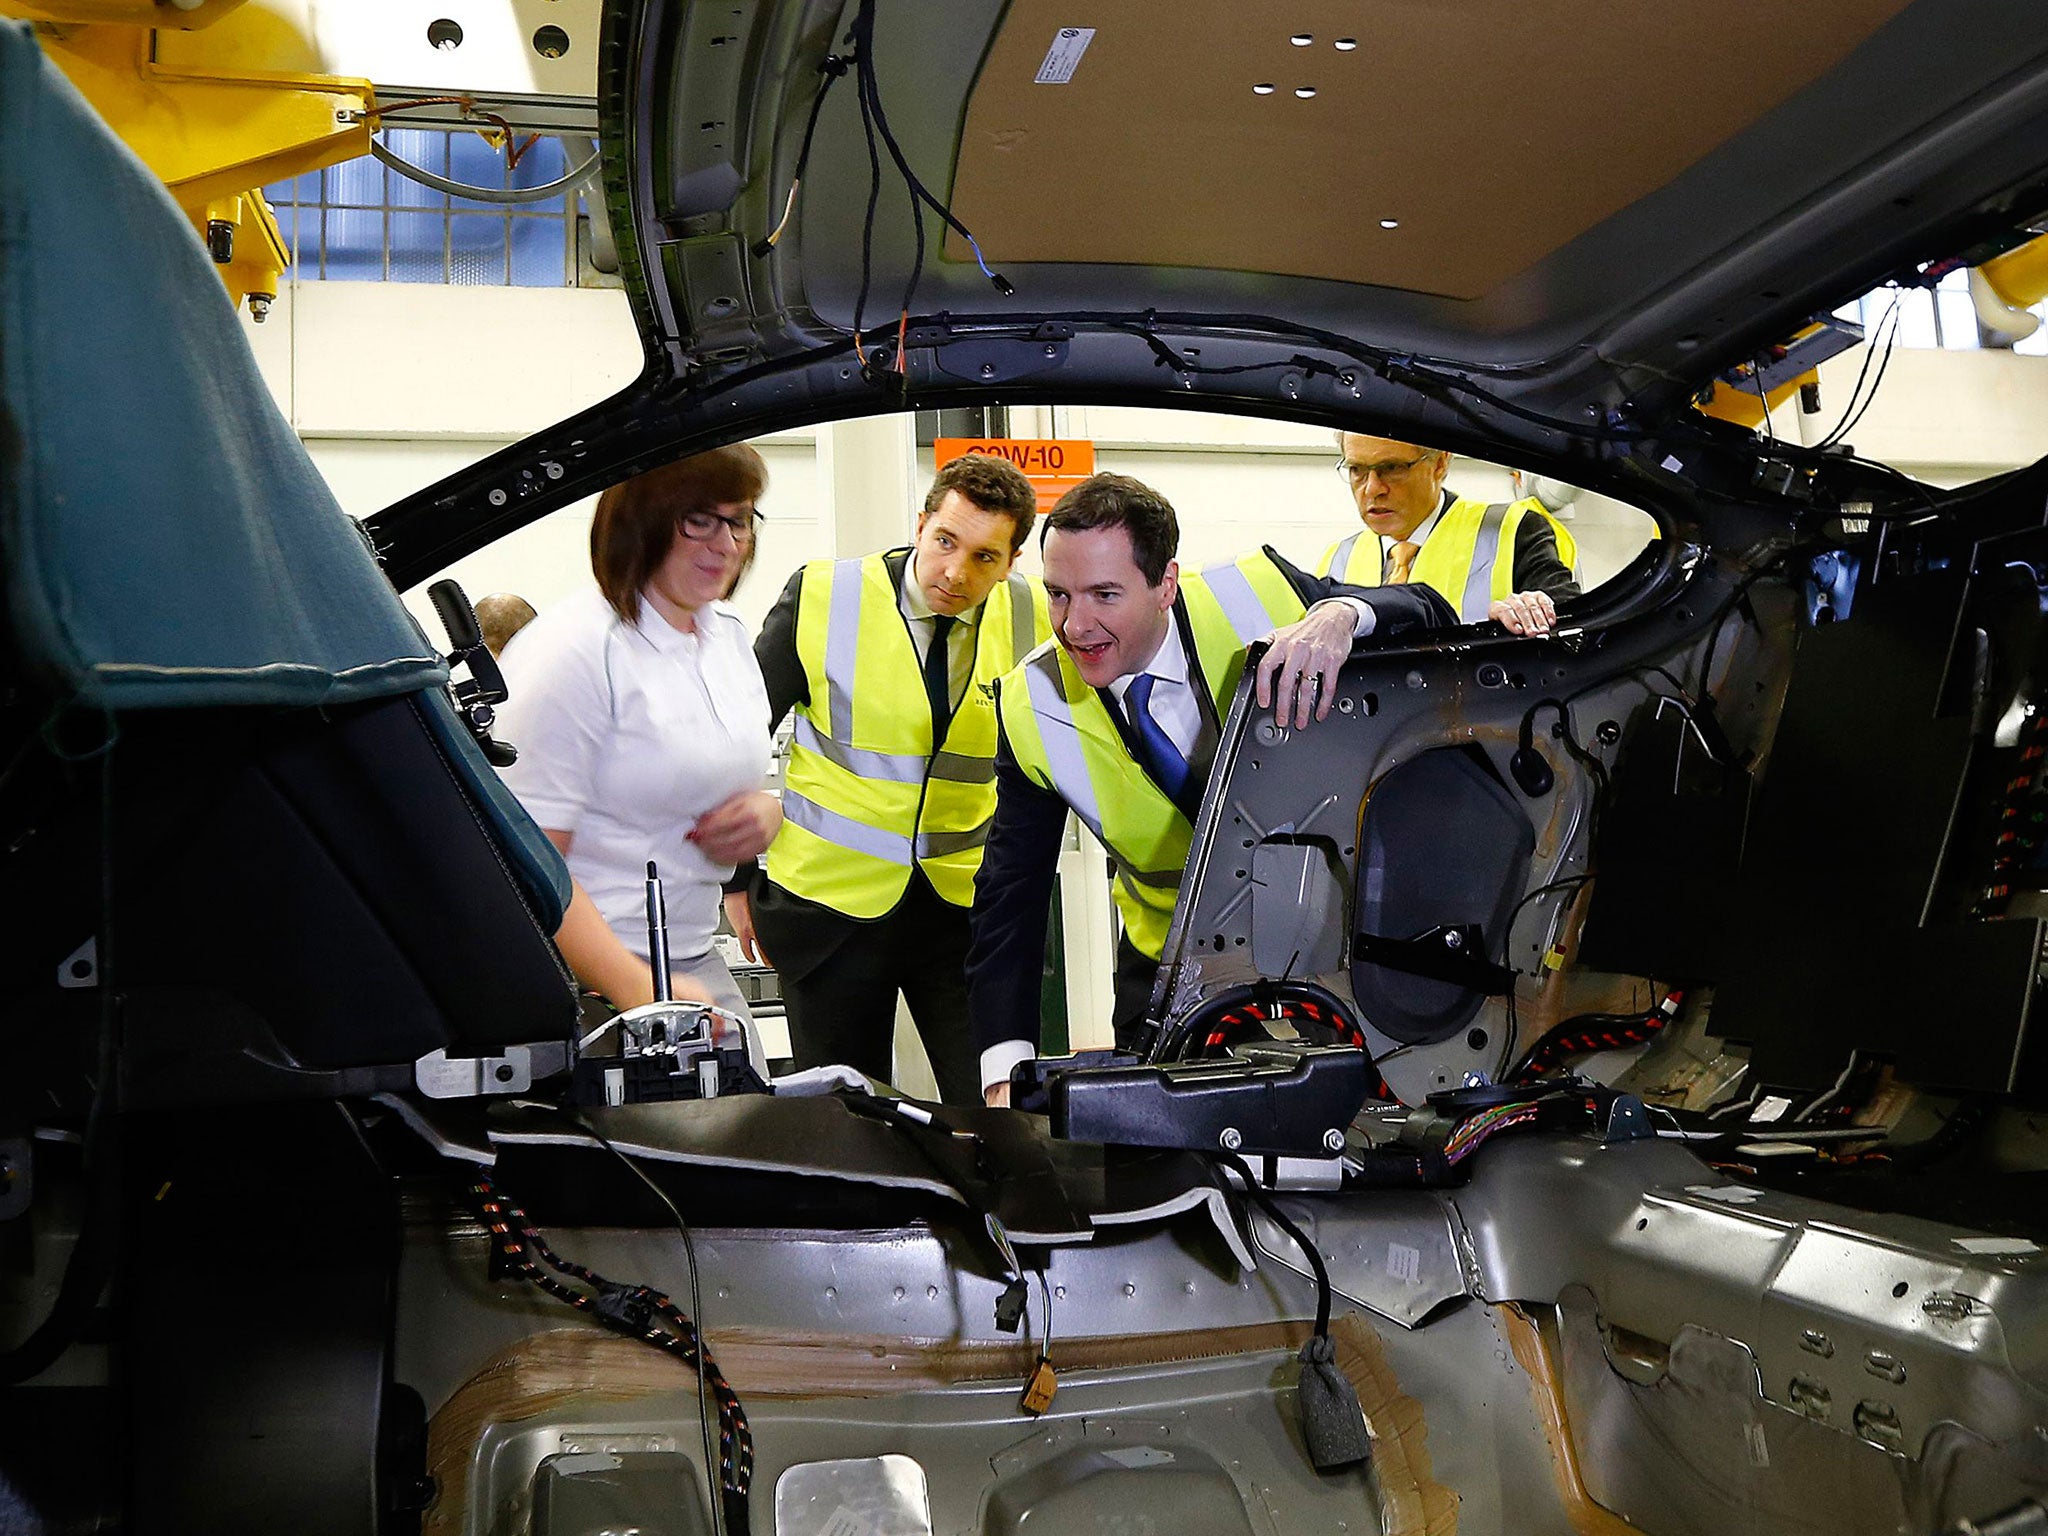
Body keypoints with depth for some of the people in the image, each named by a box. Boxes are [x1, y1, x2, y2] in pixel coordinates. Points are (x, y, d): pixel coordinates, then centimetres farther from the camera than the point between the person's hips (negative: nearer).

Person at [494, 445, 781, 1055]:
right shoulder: (573, 650, -15)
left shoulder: (731, 635, 11)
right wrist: (639, 990, -29)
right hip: (587, 977, -7)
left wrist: (767, 813, 0)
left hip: (697, 965, 8)